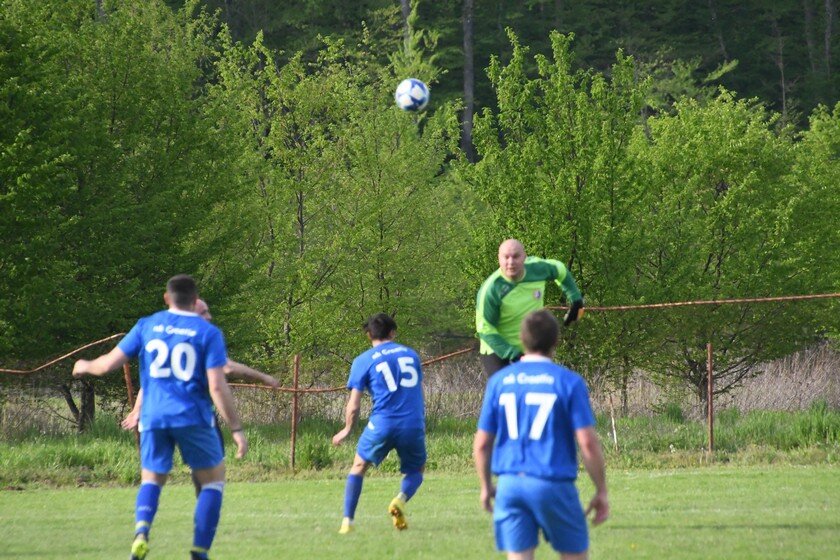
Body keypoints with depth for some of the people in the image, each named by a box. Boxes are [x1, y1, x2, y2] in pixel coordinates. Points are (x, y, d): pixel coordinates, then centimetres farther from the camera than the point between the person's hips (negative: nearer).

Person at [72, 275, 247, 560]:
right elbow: (217, 386, -10)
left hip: (153, 418, 3)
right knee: (213, 479, 13)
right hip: (193, 417, -3)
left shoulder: (147, 326, 5)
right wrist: (236, 429, -5)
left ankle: (141, 531, -15)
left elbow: (109, 363, 6)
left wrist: (85, 366, 28)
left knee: (151, 480, 17)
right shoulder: (209, 333, -2)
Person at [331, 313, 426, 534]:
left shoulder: (363, 361, 4)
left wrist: (347, 429, 22)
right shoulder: (411, 354, 15)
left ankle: (347, 521, 9)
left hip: (382, 424, -2)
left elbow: (353, 406, 3)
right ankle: (401, 499, -11)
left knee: (359, 466, 19)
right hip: (414, 423, 2)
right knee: (415, 470, 22)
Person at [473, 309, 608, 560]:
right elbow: (587, 443, -8)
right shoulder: (568, 382, -3)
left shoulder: (499, 381, 6)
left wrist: (486, 486, 21)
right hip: (554, 483, -3)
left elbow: (481, 444, 7)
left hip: (510, 484, 3)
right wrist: (601, 491, 2)